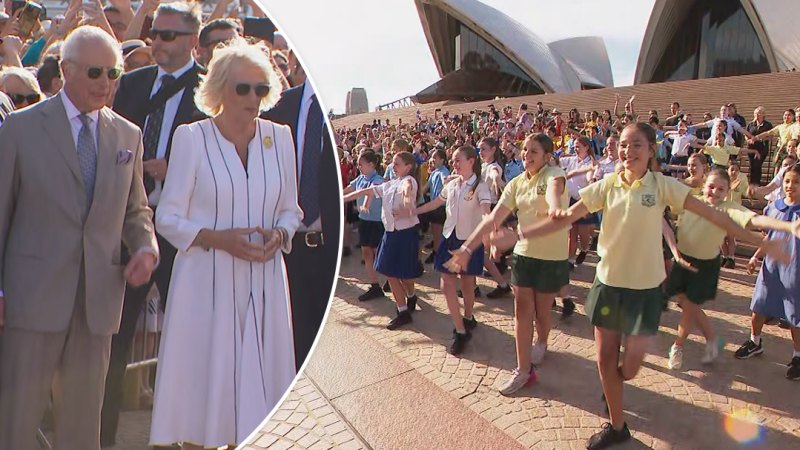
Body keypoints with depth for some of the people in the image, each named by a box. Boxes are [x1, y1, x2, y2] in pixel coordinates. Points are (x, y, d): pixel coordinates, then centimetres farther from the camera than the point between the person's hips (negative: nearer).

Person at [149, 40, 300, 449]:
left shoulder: (279, 137, 6)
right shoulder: (192, 137, -3)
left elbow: (291, 210, 13)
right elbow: (168, 218, -1)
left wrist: (279, 234, -9)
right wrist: (218, 238, -17)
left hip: (263, 280, 3)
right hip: (207, 280, -2)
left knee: (257, 382, 8)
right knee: (202, 380, 5)